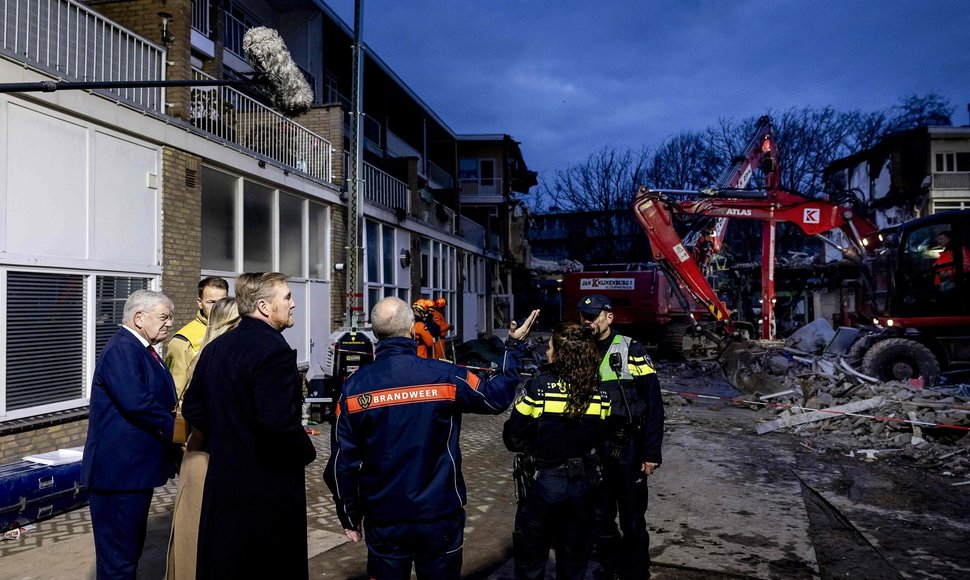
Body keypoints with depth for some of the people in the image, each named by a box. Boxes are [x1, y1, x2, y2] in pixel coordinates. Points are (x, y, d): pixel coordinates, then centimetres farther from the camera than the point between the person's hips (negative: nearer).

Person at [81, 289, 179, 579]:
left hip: (137, 466, 10)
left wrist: (174, 423, 0)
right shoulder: (122, 349, -18)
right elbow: (137, 402, -29)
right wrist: (177, 428, -17)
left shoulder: (142, 349, 13)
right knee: (118, 554, 0)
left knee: (131, 547, 20)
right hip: (120, 468, -10)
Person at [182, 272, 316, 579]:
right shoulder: (274, 350, -20)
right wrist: (306, 452, -12)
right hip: (269, 485, -8)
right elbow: (278, 421, -29)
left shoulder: (215, 347, 6)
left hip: (222, 480, 8)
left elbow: (192, 409, 11)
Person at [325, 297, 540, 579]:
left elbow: (343, 461, -5)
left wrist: (349, 516, 8)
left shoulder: (354, 387, -9)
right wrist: (515, 345, 12)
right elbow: (497, 396, 2)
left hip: (384, 520, 1)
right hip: (440, 514, -1)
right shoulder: (445, 376, -13)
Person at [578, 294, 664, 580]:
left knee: (632, 519, 7)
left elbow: (653, 404, -10)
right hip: (592, 450, 4)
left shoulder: (631, 351, -9)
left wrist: (651, 453, -12)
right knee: (600, 517, 15)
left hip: (627, 449, -4)